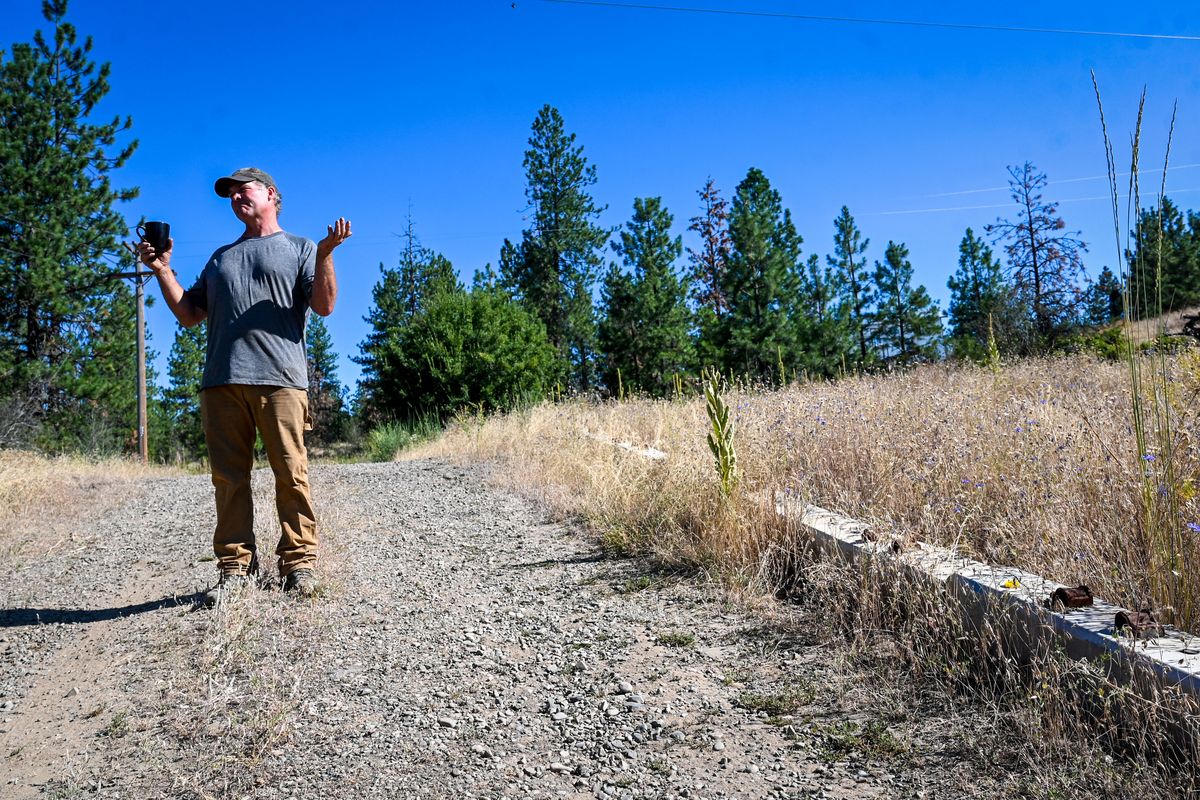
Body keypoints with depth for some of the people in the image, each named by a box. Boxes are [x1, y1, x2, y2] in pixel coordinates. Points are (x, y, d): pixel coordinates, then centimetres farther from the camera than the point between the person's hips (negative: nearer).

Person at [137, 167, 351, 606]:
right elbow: (188, 316, 26)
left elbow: (324, 306, 0)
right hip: (222, 381, 5)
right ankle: (234, 567, 7)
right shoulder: (220, 257, 29)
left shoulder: (300, 248, 14)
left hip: (279, 378, -4)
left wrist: (325, 254, -12)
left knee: (291, 474, -6)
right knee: (228, 478, 2)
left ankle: (298, 562, 0)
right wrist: (162, 271, 17)